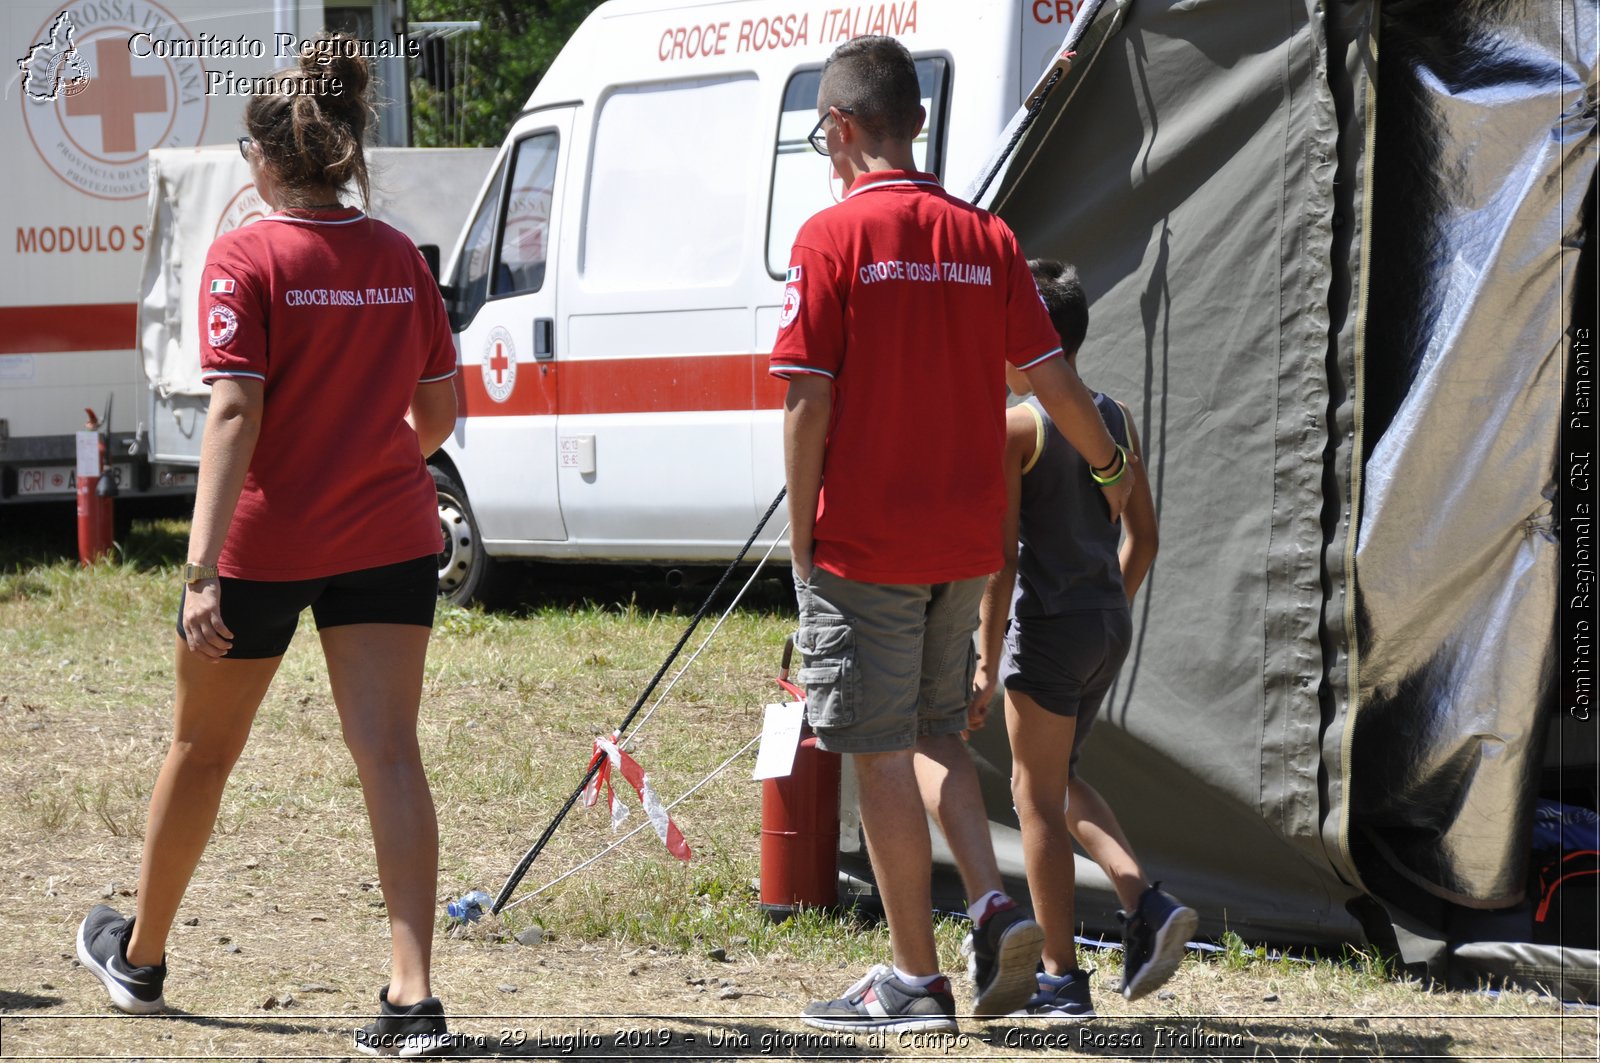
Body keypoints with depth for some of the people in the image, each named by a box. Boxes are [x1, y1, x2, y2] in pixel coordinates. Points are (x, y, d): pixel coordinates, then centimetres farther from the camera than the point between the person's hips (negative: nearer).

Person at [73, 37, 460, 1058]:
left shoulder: (246, 257, -11)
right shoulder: (399, 257, 3)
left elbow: (235, 413, -20)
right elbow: (441, 409, 10)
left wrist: (201, 570, -23)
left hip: (265, 542, -3)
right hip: (390, 538, 3)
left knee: (204, 749, 15)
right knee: (390, 752, -4)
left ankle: (141, 954, 36)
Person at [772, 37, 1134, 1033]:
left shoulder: (832, 238, -10)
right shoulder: (985, 237, 4)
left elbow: (809, 402, -13)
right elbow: (1055, 379, 6)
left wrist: (802, 535, -4)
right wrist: (1112, 467, 24)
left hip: (863, 542, -5)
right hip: (966, 541, 5)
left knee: (883, 754, 2)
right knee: (934, 727, 21)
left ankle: (914, 977, 5)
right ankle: (994, 905, 3)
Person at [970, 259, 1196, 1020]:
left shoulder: (1014, 427, -12)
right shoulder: (1114, 418, 9)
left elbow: (1002, 556, -14)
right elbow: (1143, 534, 14)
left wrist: (987, 662, -11)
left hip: (1048, 624, -7)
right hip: (1108, 622, 7)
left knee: (1036, 793, 2)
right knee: (1057, 780, 21)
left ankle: (1061, 979, 3)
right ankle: (1146, 905, 3)